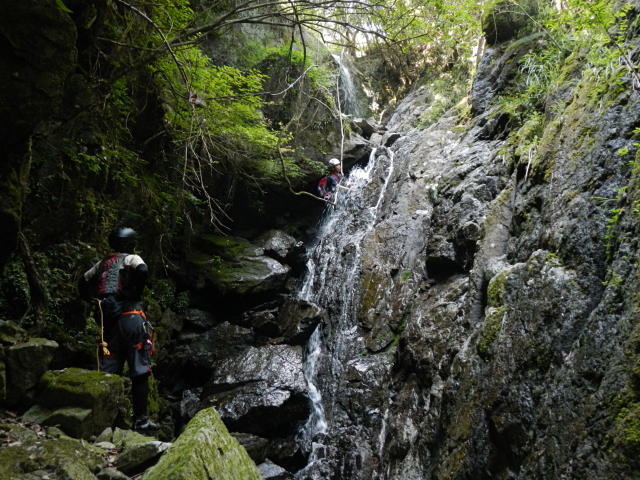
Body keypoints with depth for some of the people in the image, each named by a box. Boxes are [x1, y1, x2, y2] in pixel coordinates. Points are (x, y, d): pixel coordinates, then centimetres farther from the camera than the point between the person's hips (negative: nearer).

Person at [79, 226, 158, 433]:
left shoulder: (102, 263, 20)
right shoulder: (131, 259, 2)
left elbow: (84, 282, 23)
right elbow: (143, 270, -19)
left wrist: (95, 302, 23)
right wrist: (136, 294, -7)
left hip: (107, 321, 6)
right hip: (130, 317, -6)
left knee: (109, 373, 8)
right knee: (140, 371, -1)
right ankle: (140, 420, 0)